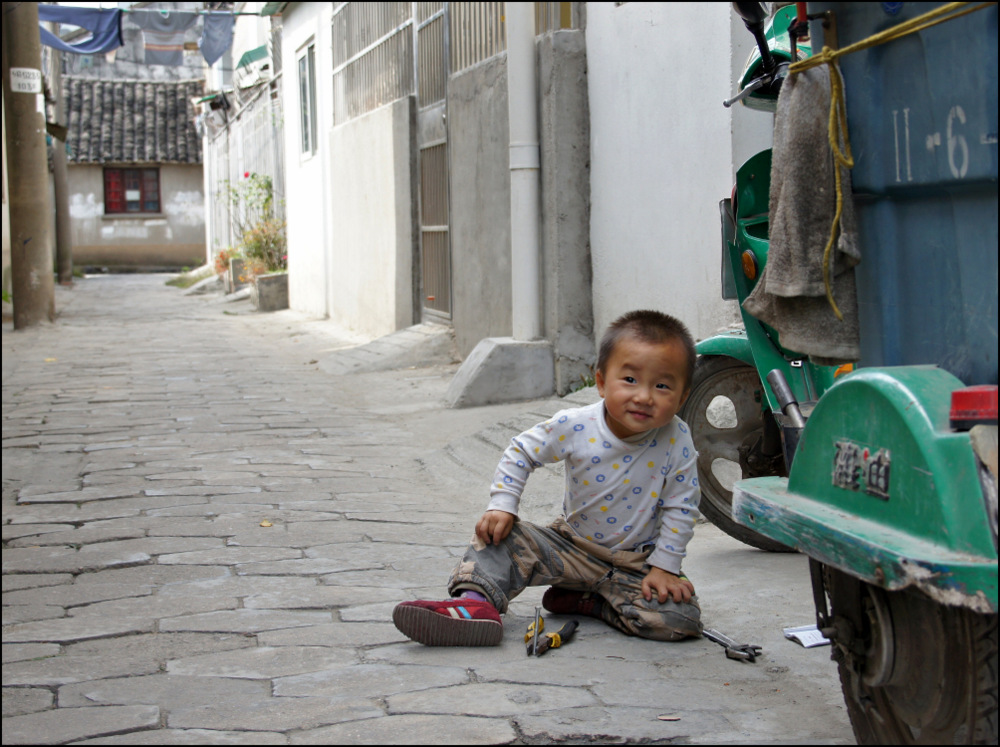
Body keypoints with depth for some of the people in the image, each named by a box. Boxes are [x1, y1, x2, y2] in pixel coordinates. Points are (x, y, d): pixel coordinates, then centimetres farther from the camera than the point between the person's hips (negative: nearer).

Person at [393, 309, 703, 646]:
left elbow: (681, 508, -11)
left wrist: (664, 567, -14)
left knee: (681, 618, -23)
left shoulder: (677, 442, -20)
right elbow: (520, 452, -5)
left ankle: (585, 601, -6)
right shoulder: (575, 427, -18)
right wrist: (502, 506, -13)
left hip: (635, 564, -1)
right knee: (502, 536, -14)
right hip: (572, 546, 1)